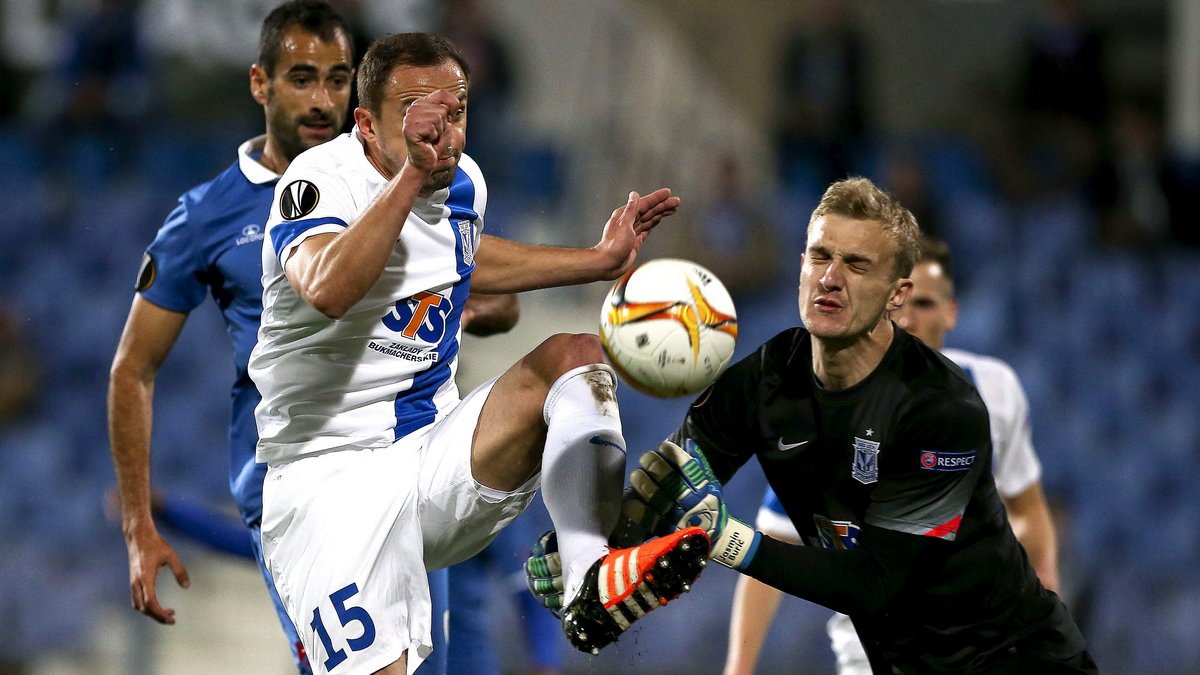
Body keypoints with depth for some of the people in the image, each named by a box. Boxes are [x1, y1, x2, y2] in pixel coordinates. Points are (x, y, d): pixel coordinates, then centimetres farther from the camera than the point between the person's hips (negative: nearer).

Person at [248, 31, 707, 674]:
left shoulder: (462, 183, 9)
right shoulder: (322, 180, -14)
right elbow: (327, 290, -35)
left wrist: (601, 260, 28)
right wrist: (411, 172, -36)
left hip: (435, 458, 7)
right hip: (330, 472, -7)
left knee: (576, 355, -17)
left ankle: (592, 579, -34)